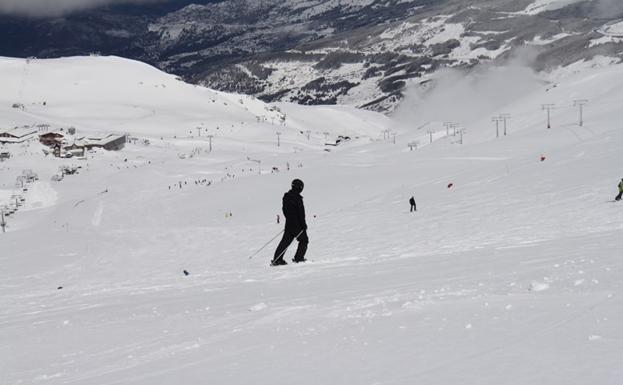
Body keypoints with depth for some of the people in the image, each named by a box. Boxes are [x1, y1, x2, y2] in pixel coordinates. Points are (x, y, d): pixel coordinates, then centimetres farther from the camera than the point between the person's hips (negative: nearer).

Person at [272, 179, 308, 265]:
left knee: (285, 240, 10)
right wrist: (304, 224, -12)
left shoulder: (286, 196, 7)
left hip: (288, 222, 8)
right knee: (304, 240, 8)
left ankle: (277, 259, 5)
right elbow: (301, 212, -18)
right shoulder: (297, 198, -18)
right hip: (297, 224, -8)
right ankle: (298, 258, 5)